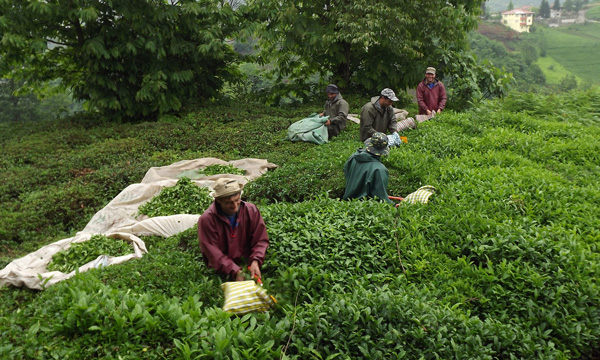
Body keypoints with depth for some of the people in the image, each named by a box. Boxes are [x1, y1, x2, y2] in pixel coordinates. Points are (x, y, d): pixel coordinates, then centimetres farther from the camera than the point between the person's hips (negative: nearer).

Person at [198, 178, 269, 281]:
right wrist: (236, 272, -25)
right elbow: (213, 254, -15)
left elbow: (261, 240, 0)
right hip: (223, 272, -2)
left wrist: (255, 261, -19)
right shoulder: (206, 219, -14)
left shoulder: (251, 210, -4)